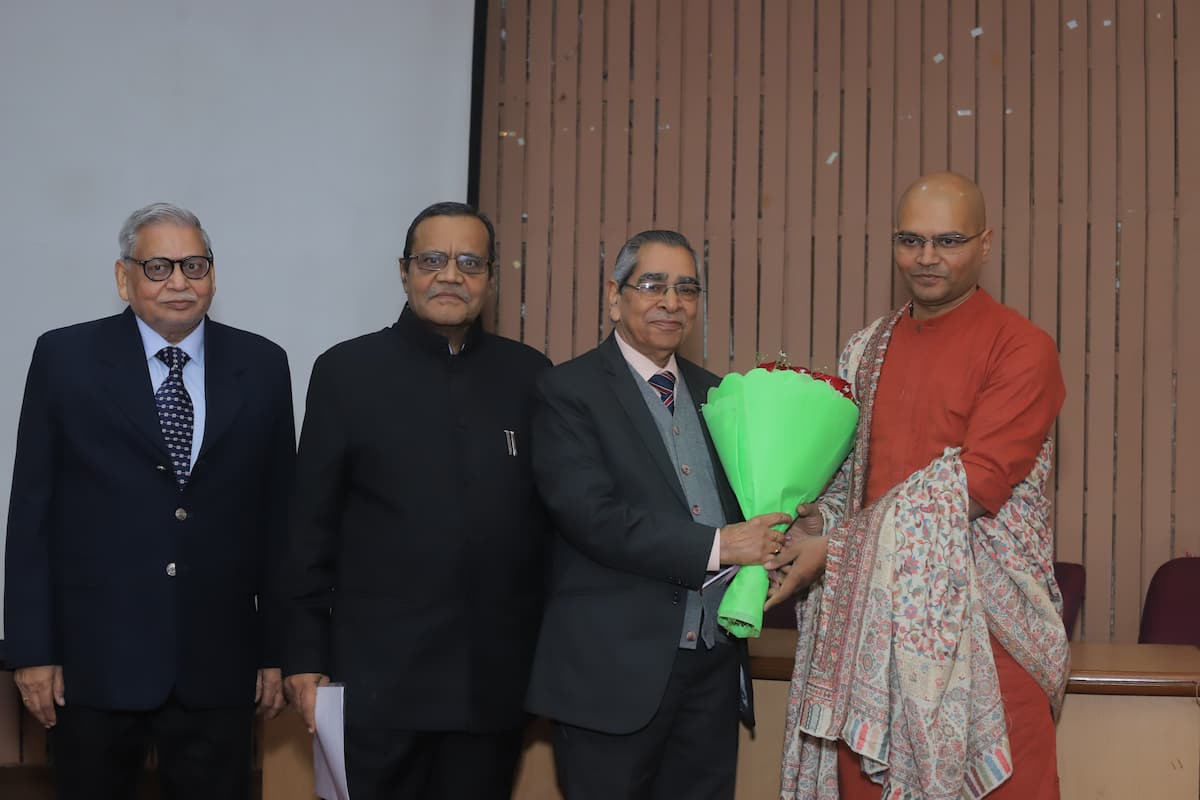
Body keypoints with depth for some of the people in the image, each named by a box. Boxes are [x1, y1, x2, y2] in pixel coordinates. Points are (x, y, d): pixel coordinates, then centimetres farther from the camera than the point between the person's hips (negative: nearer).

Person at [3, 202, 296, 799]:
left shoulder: (261, 367, 5)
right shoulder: (64, 358, 0)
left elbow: (278, 511, 6)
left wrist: (279, 649, 6)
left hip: (218, 662, 1)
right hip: (94, 660, -1)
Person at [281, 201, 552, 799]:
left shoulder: (528, 375, 7)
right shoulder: (347, 371, 1)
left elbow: (552, 514, 9)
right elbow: (312, 525, 1)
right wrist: (305, 656, -2)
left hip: (494, 679, 2)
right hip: (378, 678, -2)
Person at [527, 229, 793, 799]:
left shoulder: (715, 393, 14)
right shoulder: (567, 392, -6)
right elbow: (592, 516, -17)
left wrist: (771, 534, -4)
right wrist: (717, 546, -18)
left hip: (714, 667, 6)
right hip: (616, 670, -5)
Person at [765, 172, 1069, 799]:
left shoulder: (1021, 347, -7)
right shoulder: (868, 348, 12)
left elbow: (978, 480, -16)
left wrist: (838, 547, -17)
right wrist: (818, 519, -4)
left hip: (983, 620, -5)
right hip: (873, 611, 5)